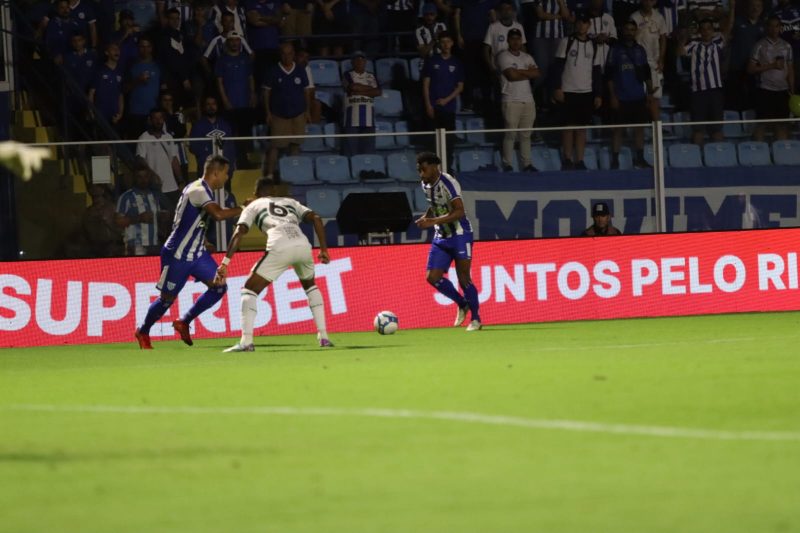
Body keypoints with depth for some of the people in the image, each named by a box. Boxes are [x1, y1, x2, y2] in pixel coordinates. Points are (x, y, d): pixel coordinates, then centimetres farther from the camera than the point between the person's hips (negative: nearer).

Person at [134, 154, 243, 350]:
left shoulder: (201, 189, 8)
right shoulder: (199, 191, -23)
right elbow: (218, 214, -37)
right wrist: (243, 209, -28)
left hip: (196, 253, 9)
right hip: (178, 255, -9)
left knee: (219, 286, -3)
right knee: (167, 298, 2)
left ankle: (184, 322, 11)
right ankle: (143, 332, 26)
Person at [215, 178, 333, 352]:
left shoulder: (253, 206, 25)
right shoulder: (290, 202, 34)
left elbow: (239, 233, 9)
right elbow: (316, 218, 20)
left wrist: (225, 263, 3)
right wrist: (323, 249, 20)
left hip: (280, 248, -4)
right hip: (303, 246, 4)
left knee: (250, 290, 8)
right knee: (310, 286, 32)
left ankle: (246, 342, -8)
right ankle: (323, 337, 24)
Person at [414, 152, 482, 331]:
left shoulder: (448, 183, -20)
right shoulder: (426, 185, 5)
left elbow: (459, 212, -27)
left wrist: (433, 221, -32)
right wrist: (426, 217, 1)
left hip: (459, 235, -8)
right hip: (441, 237, 8)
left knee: (463, 278, -9)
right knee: (432, 277, -3)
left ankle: (475, 319, 7)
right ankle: (462, 304, 19)